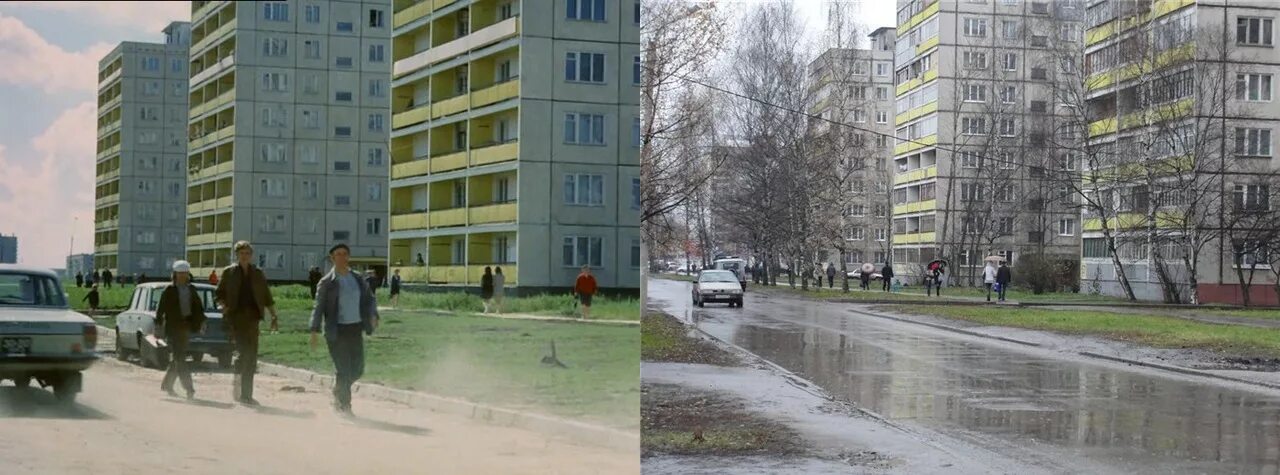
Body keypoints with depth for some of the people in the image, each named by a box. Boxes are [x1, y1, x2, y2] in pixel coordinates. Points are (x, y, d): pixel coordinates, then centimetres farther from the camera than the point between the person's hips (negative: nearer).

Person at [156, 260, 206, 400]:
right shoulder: (169, 291, -1)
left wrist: (201, 321, -1)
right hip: (173, 328, -5)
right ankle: (189, 389, -16)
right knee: (179, 359, -11)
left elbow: (198, 307, 11)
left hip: (186, 328, 5)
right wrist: (159, 325, -6)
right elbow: (160, 308, -1)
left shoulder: (191, 290, 11)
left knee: (177, 359, 13)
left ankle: (167, 384, 29)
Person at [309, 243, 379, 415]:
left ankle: (338, 393, 32)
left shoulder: (358, 279, 10)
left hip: (355, 328, 5)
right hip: (337, 330, -5)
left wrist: (373, 314, 1)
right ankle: (344, 405, 9)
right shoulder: (327, 283, -3)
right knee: (343, 369, -4)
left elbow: (370, 298, 18)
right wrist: (315, 331, -9)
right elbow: (319, 307, -3)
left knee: (357, 369, 7)